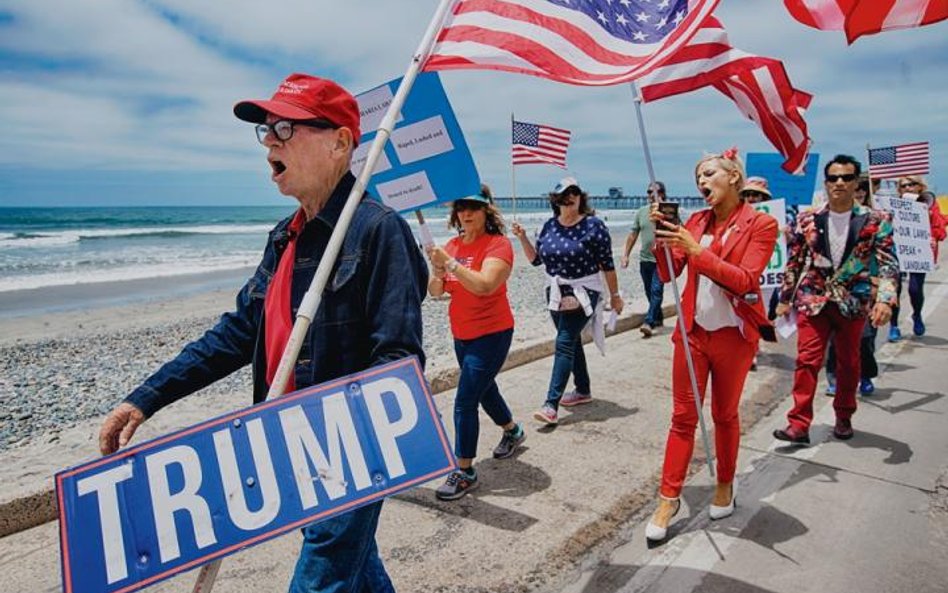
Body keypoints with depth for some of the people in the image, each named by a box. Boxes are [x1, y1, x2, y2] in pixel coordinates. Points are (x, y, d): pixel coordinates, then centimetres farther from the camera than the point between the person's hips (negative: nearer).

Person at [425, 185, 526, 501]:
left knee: (465, 401, -10)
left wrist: (450, 262, -33)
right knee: (484, 390, 24)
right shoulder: (453, 245, 4)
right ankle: (513, 431, 51)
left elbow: (485, 285, -30)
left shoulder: (498, 244, -15)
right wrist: (438, 270, -19)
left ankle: (464, 471, 4)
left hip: (491, 334, -8)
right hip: (462, 335, 8)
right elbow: (436, 292, 0)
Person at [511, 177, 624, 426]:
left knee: (564, 343, -13)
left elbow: (607, 264, -7)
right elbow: (536, 259, 9)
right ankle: (583, 390, 34)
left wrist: (615, 296, -4)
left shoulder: (593, 225, -11)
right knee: (572, 342, 17)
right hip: (556, 293, 6)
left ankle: (551, 404, -14)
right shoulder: (549, 226, 4)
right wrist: (522, 237, -5)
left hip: (583, 293, -6)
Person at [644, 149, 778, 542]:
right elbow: (667, 274, 1)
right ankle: (669, 499, 13)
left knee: (725, 415, 14)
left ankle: (725, 486, 35)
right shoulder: (696, 221, 5)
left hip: (733, 335, -3)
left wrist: (696, 250, -26)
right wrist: (661, 241, -16)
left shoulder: (761, 224, -7)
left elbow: (745, 280, -18)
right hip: (692, 331, 3)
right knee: (683, 416, 6)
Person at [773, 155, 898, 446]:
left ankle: (844, 418, 31)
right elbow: (794, 262, 7)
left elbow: (888, 264, -6)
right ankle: (799, 424, -4)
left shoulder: (874, 221, -3)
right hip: (812, 300, 0)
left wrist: (884, 300, -21)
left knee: (848, 363, 13)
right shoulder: (808, 220, 1)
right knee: (807, 361, -5)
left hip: (853, 302, 0)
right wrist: (785, 299, 8)